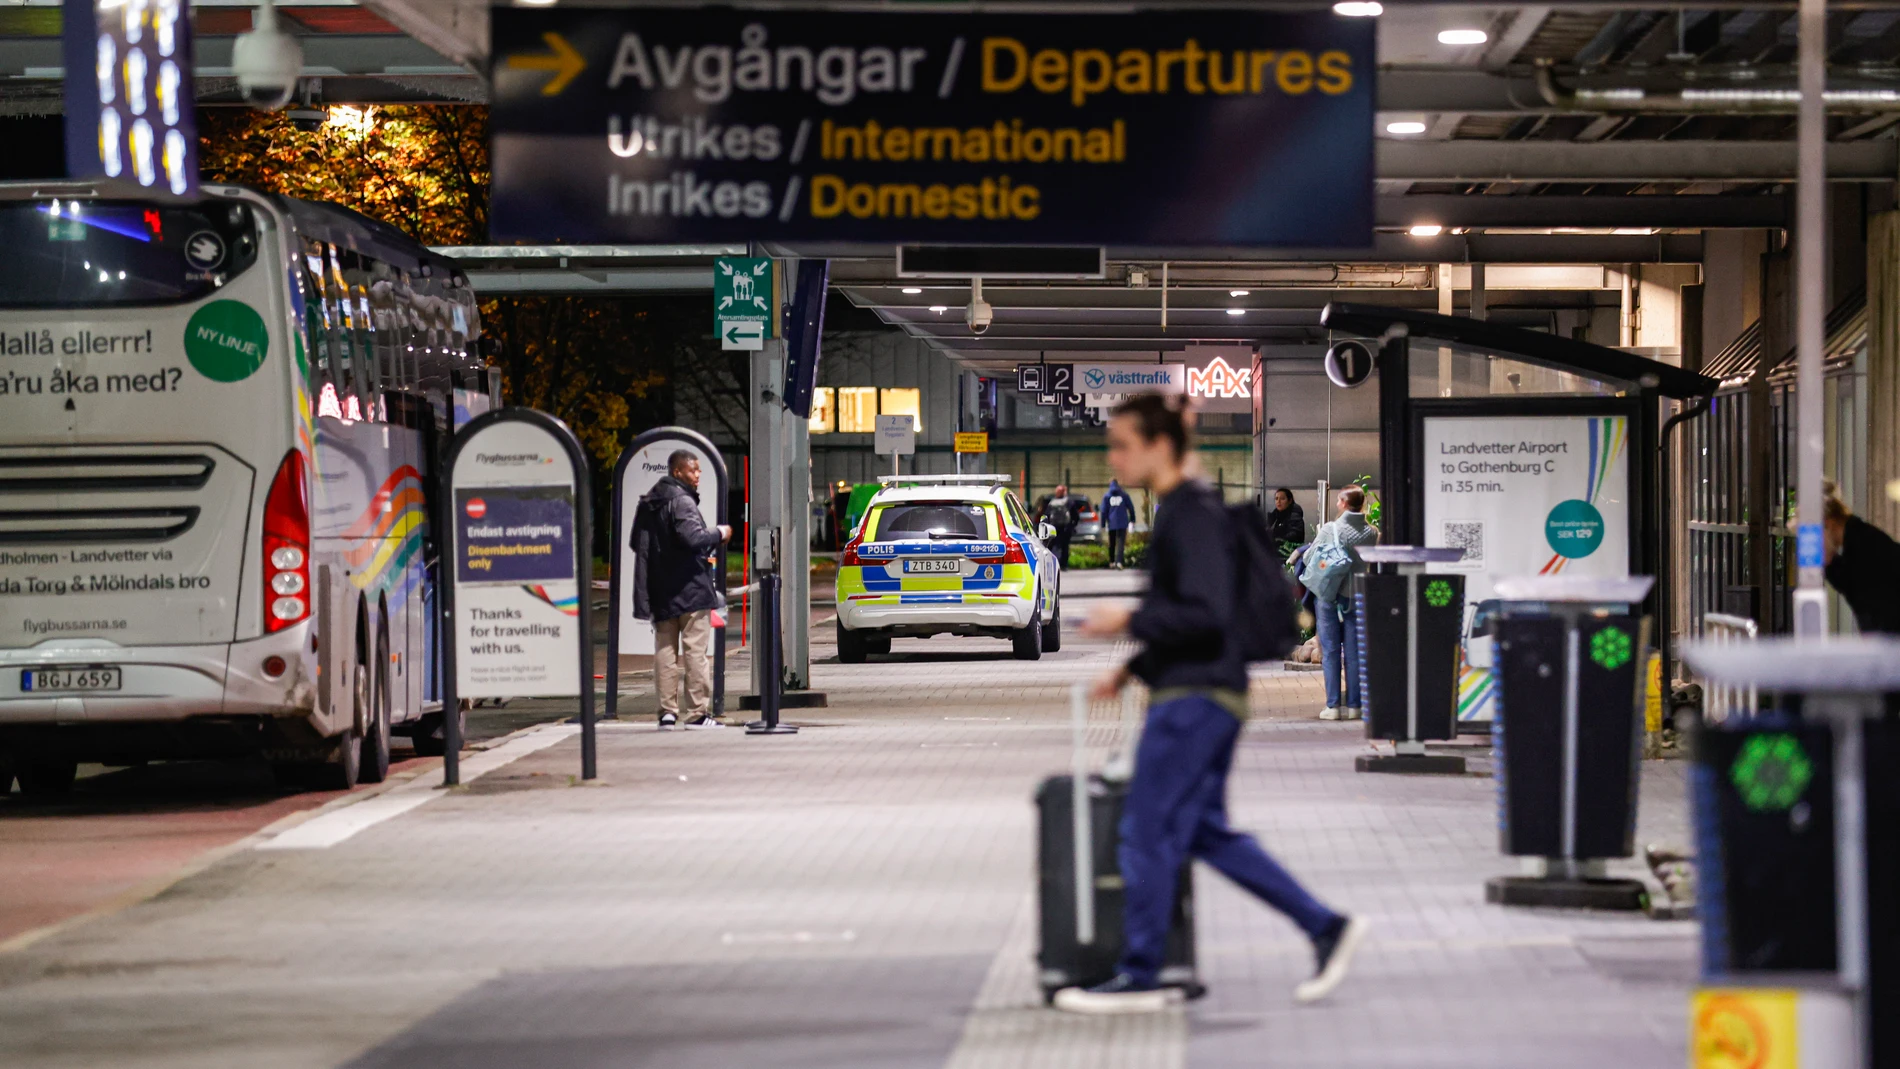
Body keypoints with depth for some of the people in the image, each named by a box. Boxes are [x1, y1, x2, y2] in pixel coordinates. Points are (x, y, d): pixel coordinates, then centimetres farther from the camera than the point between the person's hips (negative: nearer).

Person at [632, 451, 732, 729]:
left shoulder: (648, 503, 14)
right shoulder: (681, 501, -13)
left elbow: (637, 543, 19)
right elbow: (692, 537, -24)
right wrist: (718, 534, -8)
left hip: (661, 591, 8)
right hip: (690, 589, -8)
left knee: (665, 651, 9)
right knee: (695, 650, -6)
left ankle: (667, 710, 7)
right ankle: (698, 712, -7)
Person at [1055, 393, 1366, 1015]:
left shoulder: (1193, 516, -15)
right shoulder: (1180, 512, 16)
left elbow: (1206, 614, -23)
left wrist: (1129, 622, -16)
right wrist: (1133, 667, 18)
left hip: (1196, 696, -10)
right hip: (1193, 692, 10)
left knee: (1147, 832, -4)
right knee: (1207, 832, 13)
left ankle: (1139, 978, 3)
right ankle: (1326, 927, 14)